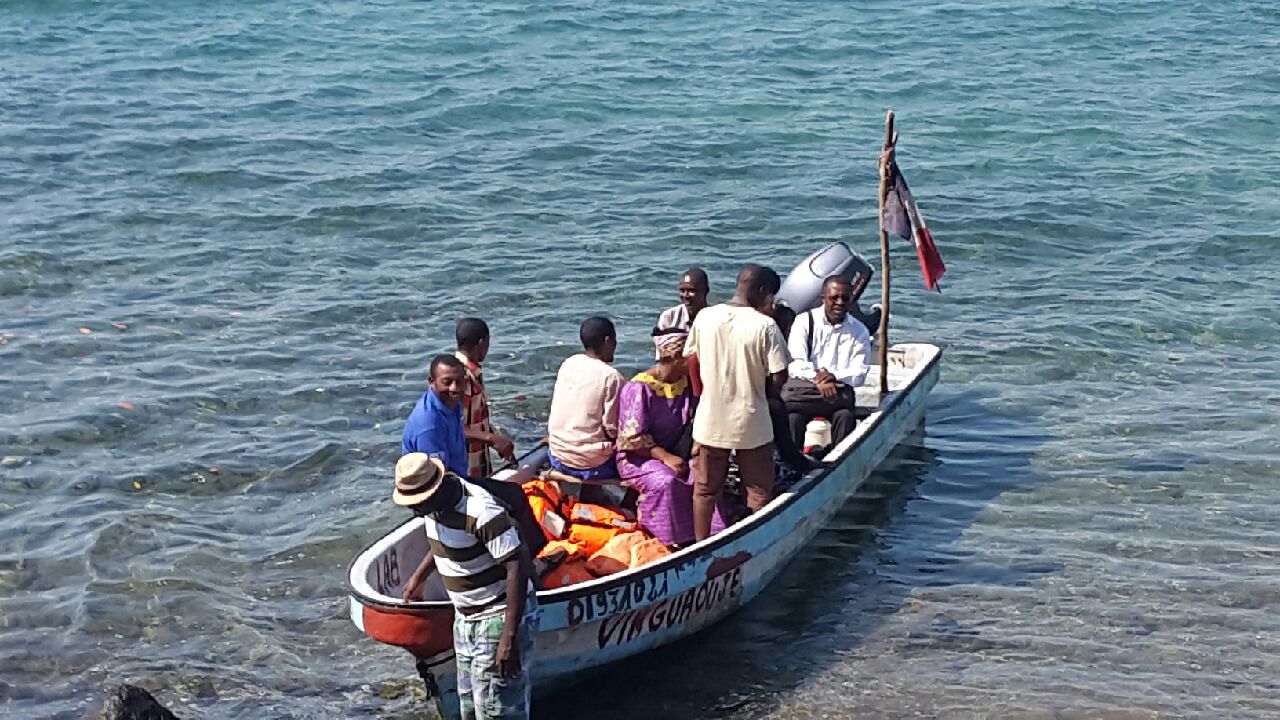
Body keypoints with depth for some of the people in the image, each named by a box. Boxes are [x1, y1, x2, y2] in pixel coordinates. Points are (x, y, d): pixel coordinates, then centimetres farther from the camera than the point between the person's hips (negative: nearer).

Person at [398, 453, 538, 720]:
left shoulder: (481, 513, -29)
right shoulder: (435, 504, -2)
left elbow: (518, 568, -30)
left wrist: (509, 638, -31)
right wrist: (418, 577, 18)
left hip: (499, 617, -9)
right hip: (466, 617, 9)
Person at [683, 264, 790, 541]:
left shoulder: (704, 318, -4)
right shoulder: (765, 325, -15)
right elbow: (779, 377, -14)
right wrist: (759, 391, 7)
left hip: (709, 422, 3)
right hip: (751, 423, -3)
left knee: (705, 489, 16)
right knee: (759, 491, 13)